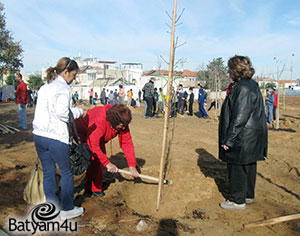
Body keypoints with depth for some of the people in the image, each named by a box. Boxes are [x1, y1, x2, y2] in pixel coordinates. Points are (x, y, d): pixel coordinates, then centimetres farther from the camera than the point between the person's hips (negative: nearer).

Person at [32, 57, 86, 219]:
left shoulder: (44, 87, 15)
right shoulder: (63, 87, -10)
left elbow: (42, 110, 15)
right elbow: (62, 113, -19)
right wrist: (79, 111, -4)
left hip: (39, 135, 8)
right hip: (55, 137, -8)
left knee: (48, 171, 15)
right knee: (67, 172, 7)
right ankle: (67, 209, 18)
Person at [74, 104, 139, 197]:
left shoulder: (122, 123, -23)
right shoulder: (99, 121, -44)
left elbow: (127, 142, -18)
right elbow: (93, 145, -40)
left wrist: (132, 166, -20)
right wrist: (107, 163, -35)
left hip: (98, 136, 7)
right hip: (82, 133, -7)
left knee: (101, 157, 4)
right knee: (94, 159, -17)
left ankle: (89, 187, 21)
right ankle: (94, 189, 0)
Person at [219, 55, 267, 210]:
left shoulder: (243, 88, -21)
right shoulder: (252, 85, 12)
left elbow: (239, 117, -24)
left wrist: (229, 139, -19)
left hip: (242, 137, -10)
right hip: (251, 137, 10)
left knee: (237, 168, 2)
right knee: (248, 166, 19)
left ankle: (238, 200, 15)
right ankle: (248, 195, 33)